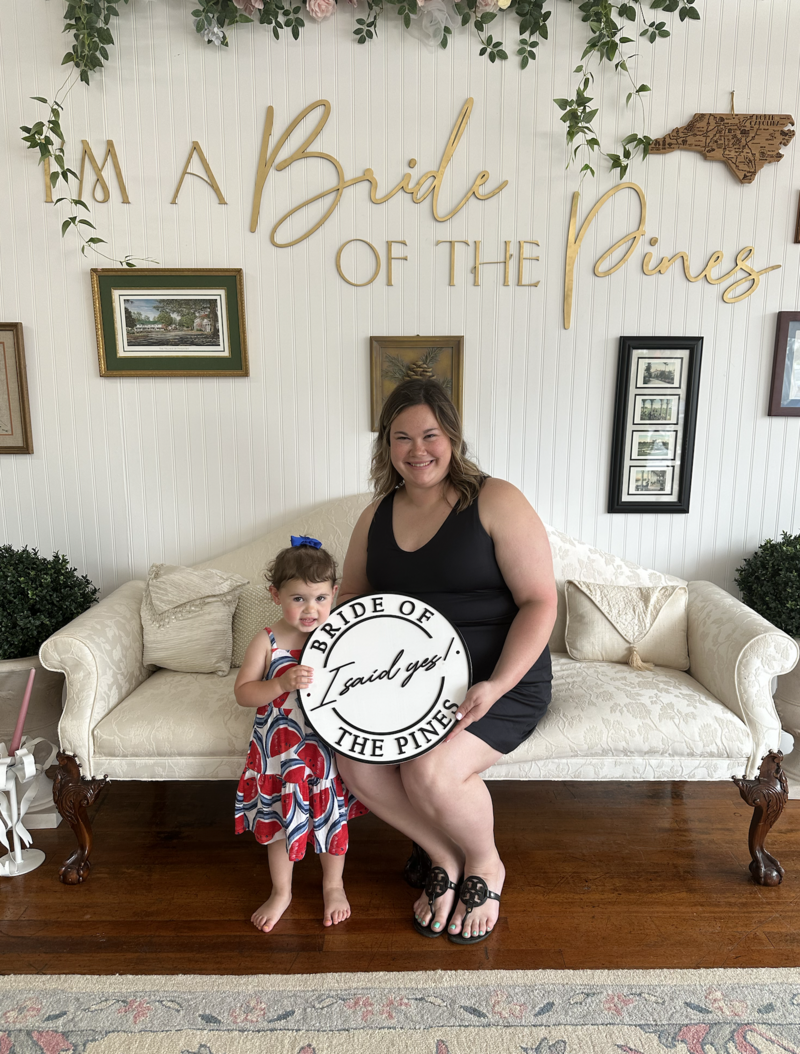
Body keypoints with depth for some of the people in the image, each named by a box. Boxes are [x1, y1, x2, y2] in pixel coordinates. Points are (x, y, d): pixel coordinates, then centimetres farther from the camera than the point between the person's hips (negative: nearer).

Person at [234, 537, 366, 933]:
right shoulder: (266, 642, -11)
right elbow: (242, 693, -12)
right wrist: (283, 684, -27)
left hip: (328, 745, 0)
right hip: (280, 748, 0)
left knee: (332, 815, 14)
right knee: (279, 816, 14)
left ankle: (333, 885, 41)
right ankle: (281, 891, 39)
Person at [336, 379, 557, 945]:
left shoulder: (496, 501, -9)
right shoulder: (377, 515, 9)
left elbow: (540, 602, -12)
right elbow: (352, 593, 19)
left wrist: (495, 686, -23)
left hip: (501, 680, -5)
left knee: (431, 771, -28)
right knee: (355, 761, -19)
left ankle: (486, 863, 9)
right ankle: (445, 857, 10)